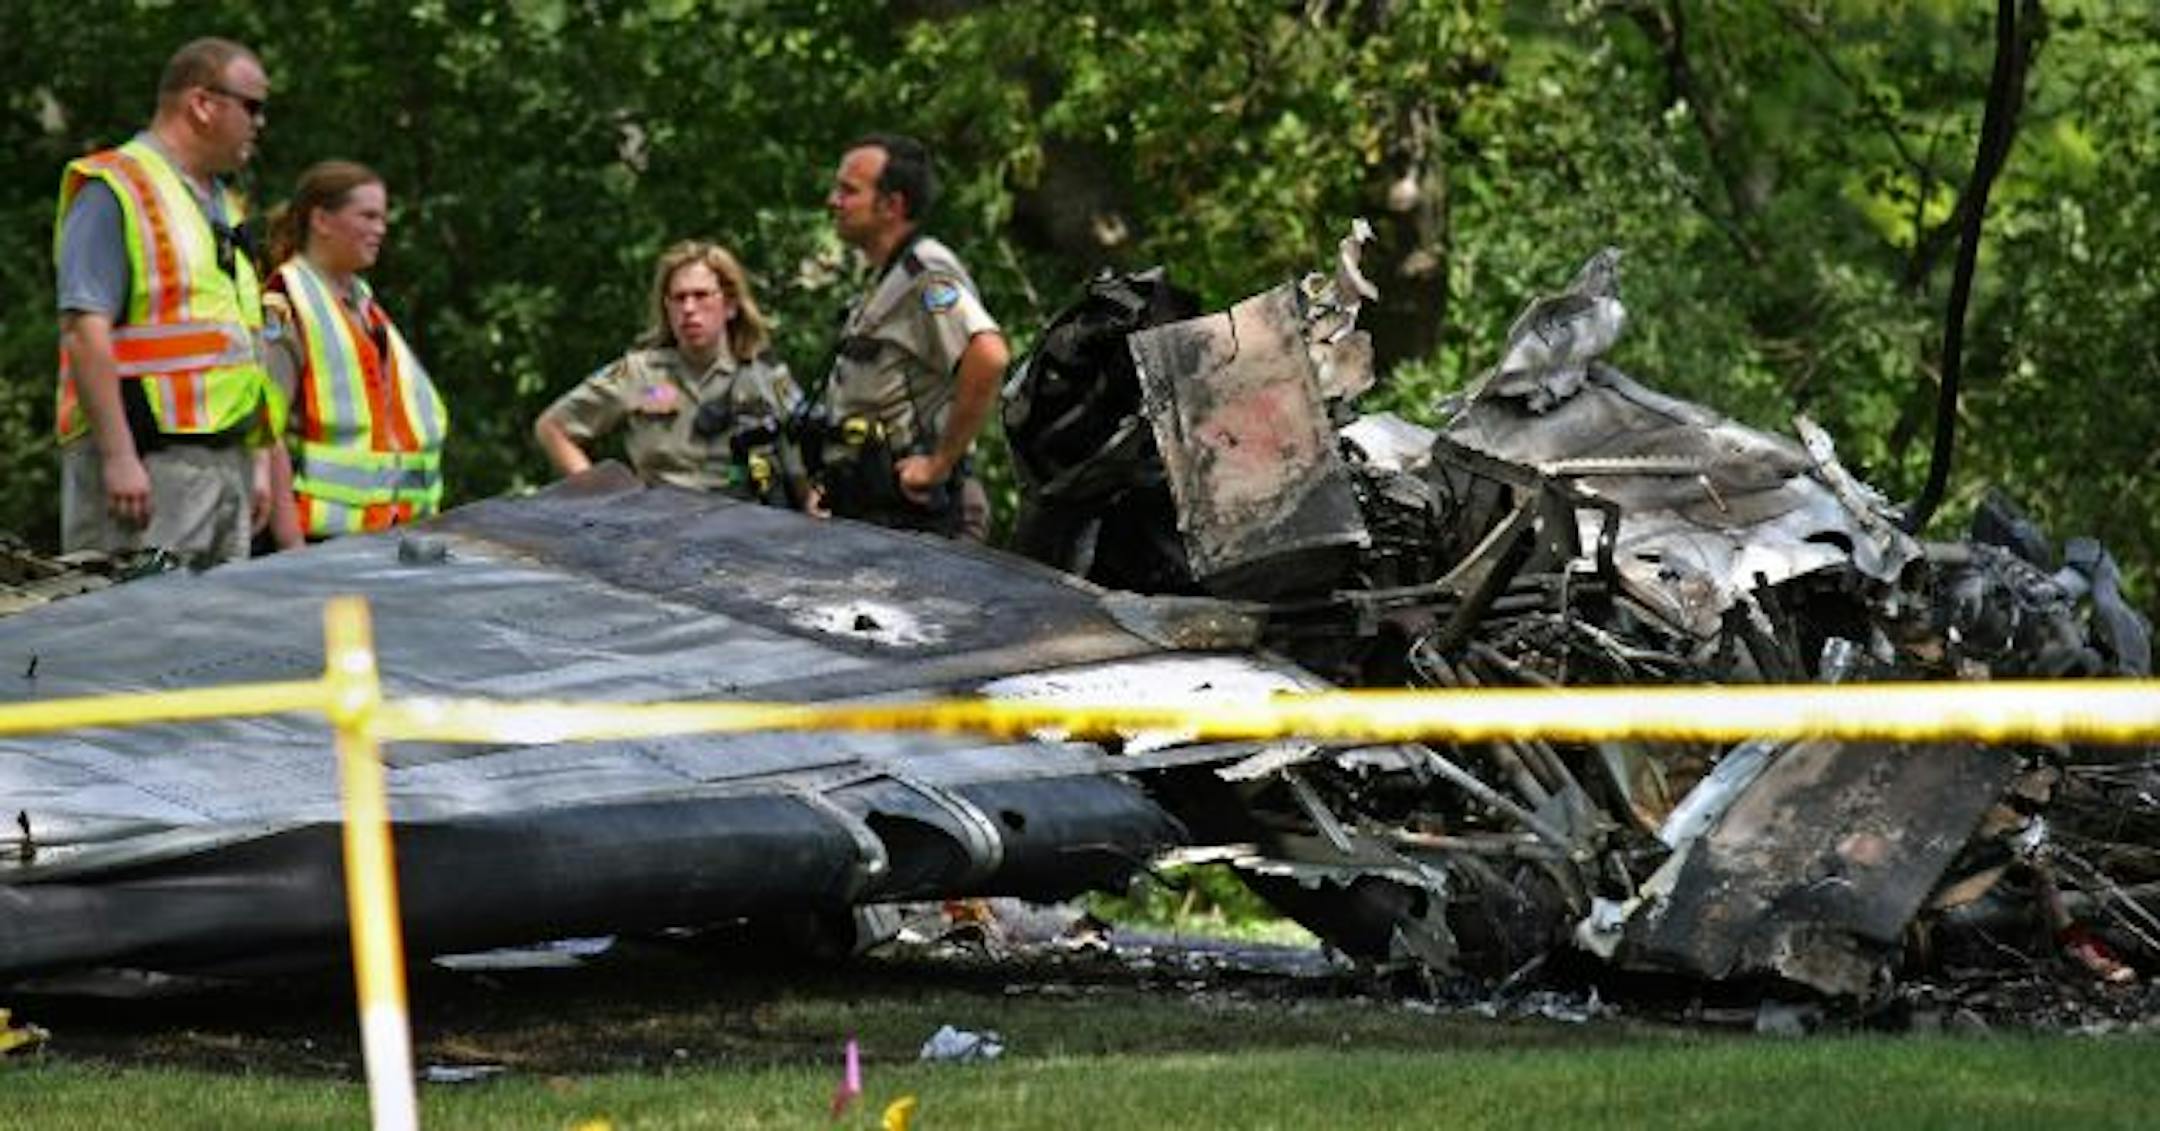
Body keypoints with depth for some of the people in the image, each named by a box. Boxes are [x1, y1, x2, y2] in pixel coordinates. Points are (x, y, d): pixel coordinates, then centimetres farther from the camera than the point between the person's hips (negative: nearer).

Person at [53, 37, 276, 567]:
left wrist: (258, 461, 20)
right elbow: (85, 330, -16)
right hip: (147, 460, -9)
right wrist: (118, 456, -22)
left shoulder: (225, 205, 22)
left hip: (227, 459, 9)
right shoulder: (115, 191, -7)